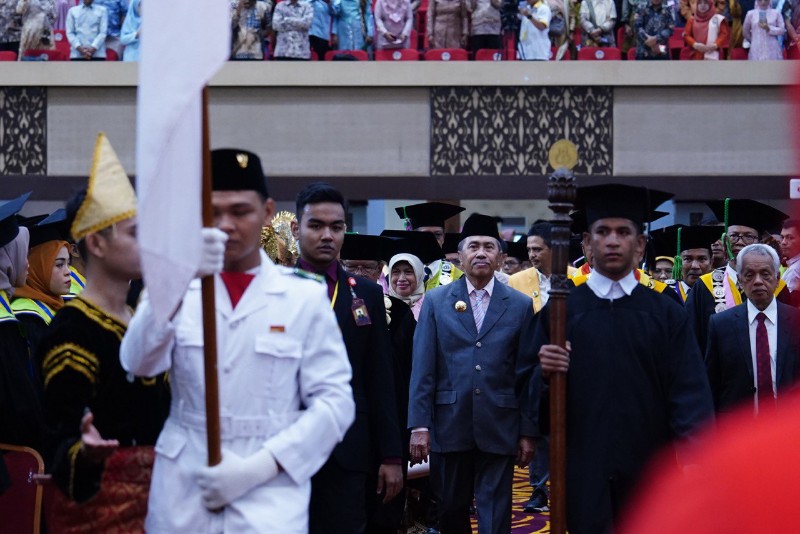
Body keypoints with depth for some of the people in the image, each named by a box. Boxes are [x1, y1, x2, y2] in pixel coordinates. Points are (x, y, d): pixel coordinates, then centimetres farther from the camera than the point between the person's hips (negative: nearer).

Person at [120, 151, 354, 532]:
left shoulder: (305, 296, 5)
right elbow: (137, 364, -11)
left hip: (269, 501, -1)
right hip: (180, 501, 1)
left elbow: (335, 401, 0)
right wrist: (178, 278, -26)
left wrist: (257, 467, -11)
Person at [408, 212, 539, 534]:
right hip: (449, 427, 1)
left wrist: (528, 432, 1)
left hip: (499, 430, -1)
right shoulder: (436, 301, 5)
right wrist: (419, 425, -6)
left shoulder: (520, 305, 5)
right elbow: (422, 369, 1)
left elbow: (527, 373, 4)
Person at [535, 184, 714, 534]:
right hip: (584, 472, 0)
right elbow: (535, 395, 5)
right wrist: (545, 373, -18)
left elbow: (689, 391, -3)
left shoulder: (667, 314, 6)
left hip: (648, 470, 0)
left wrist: (694, 459, -18)